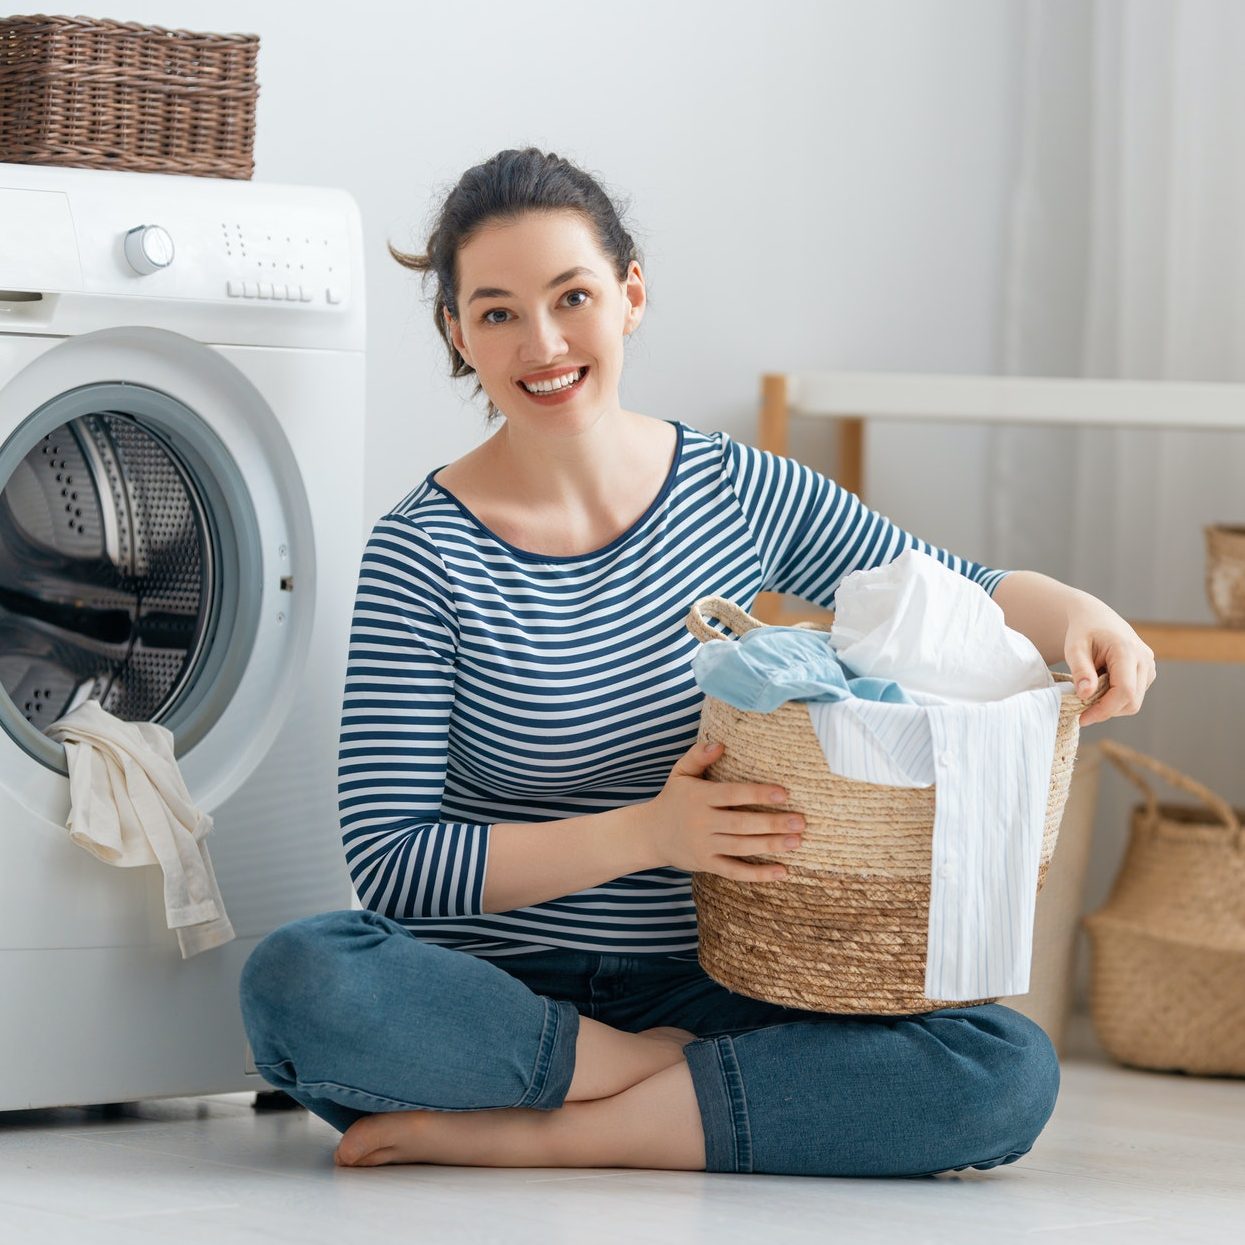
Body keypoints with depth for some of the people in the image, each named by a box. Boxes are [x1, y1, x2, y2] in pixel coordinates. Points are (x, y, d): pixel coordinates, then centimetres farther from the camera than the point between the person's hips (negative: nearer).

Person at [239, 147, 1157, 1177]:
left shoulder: (741, 493, 4)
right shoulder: (425, 554, -6)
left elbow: (961, 599, 17)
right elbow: (391, 863, -11)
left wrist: (1075, 615, -7)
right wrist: (647, 833, -22)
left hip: (711, 981, 3)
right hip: (494, 994, -2)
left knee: (1010, 1071, -22)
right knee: (299, 979, -34)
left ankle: (520, 1137, -20)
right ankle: (688, 1081, -15)